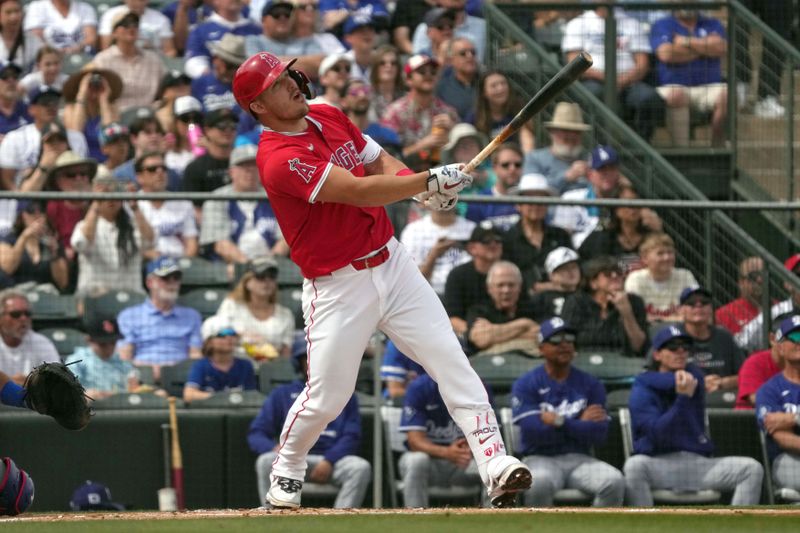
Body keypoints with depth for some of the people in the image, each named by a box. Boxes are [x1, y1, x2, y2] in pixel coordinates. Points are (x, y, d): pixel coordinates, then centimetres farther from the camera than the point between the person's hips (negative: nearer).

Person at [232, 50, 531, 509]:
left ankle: (496, 465, -12)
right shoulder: (280, 160, -19)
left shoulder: (329, 118, 7)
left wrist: (422, 186, -5)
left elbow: (380, 162, 17)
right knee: (326, 398, 0)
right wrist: (430, 180, -25)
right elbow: (360, 192, -25)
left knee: (452, 363, -7)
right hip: (338, 286, -6)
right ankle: (287, 474, 28)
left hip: (392, 262, 6)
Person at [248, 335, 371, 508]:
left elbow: (351, 437, 7)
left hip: (333, 459, 0)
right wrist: (275, 448, -14)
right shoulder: (282, 394, 19)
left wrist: (329, 461, -12)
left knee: (361, 467, -31)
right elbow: (256, 434, 11)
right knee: (266, 461, -32)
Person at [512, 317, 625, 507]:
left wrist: (561, 422, -13)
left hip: (580, 460, 3)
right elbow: (533, 432, -12)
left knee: (614, 481, -27)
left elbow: (599, 433, -2)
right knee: (539, 483, -38)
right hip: (541, 460, -3)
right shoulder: (525, 385, 1)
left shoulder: (590, 384, 9)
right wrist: (580, 423, -6)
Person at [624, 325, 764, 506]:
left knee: (752, 468, -14)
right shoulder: (643, 388, -2)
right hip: (660, 462, -4)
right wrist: (683, 399, -21)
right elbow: (656, 433, -15)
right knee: (634, 466, -37)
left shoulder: (694, 376, 13)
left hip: (699, 463, 4)